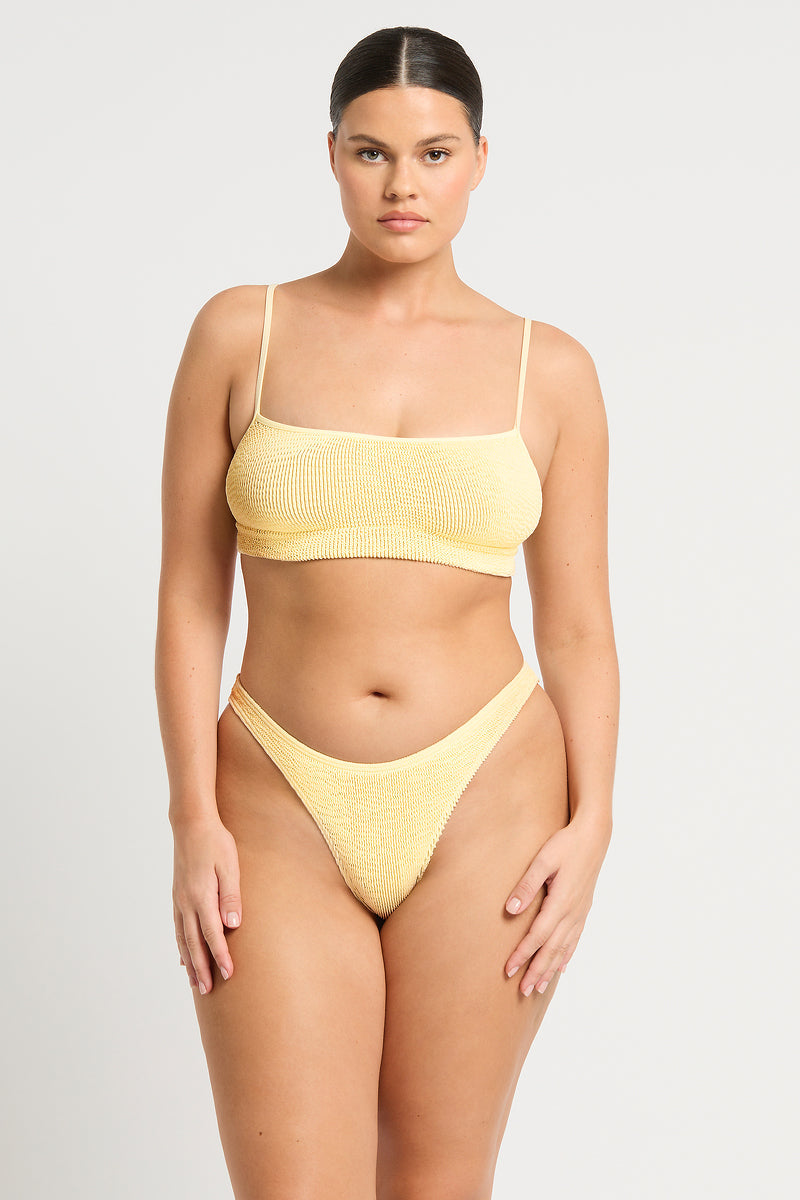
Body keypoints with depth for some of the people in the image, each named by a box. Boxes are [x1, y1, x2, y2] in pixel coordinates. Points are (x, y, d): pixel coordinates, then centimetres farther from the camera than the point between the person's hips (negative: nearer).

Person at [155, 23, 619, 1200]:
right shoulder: (241, 333, 1)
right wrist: (194, 821, -6)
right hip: (283, 809, 0)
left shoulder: (549, 370, 3)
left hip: (484, 802, 1)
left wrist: (589, 822, -6)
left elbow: (578, 623, 5)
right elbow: (190, 592, 1)